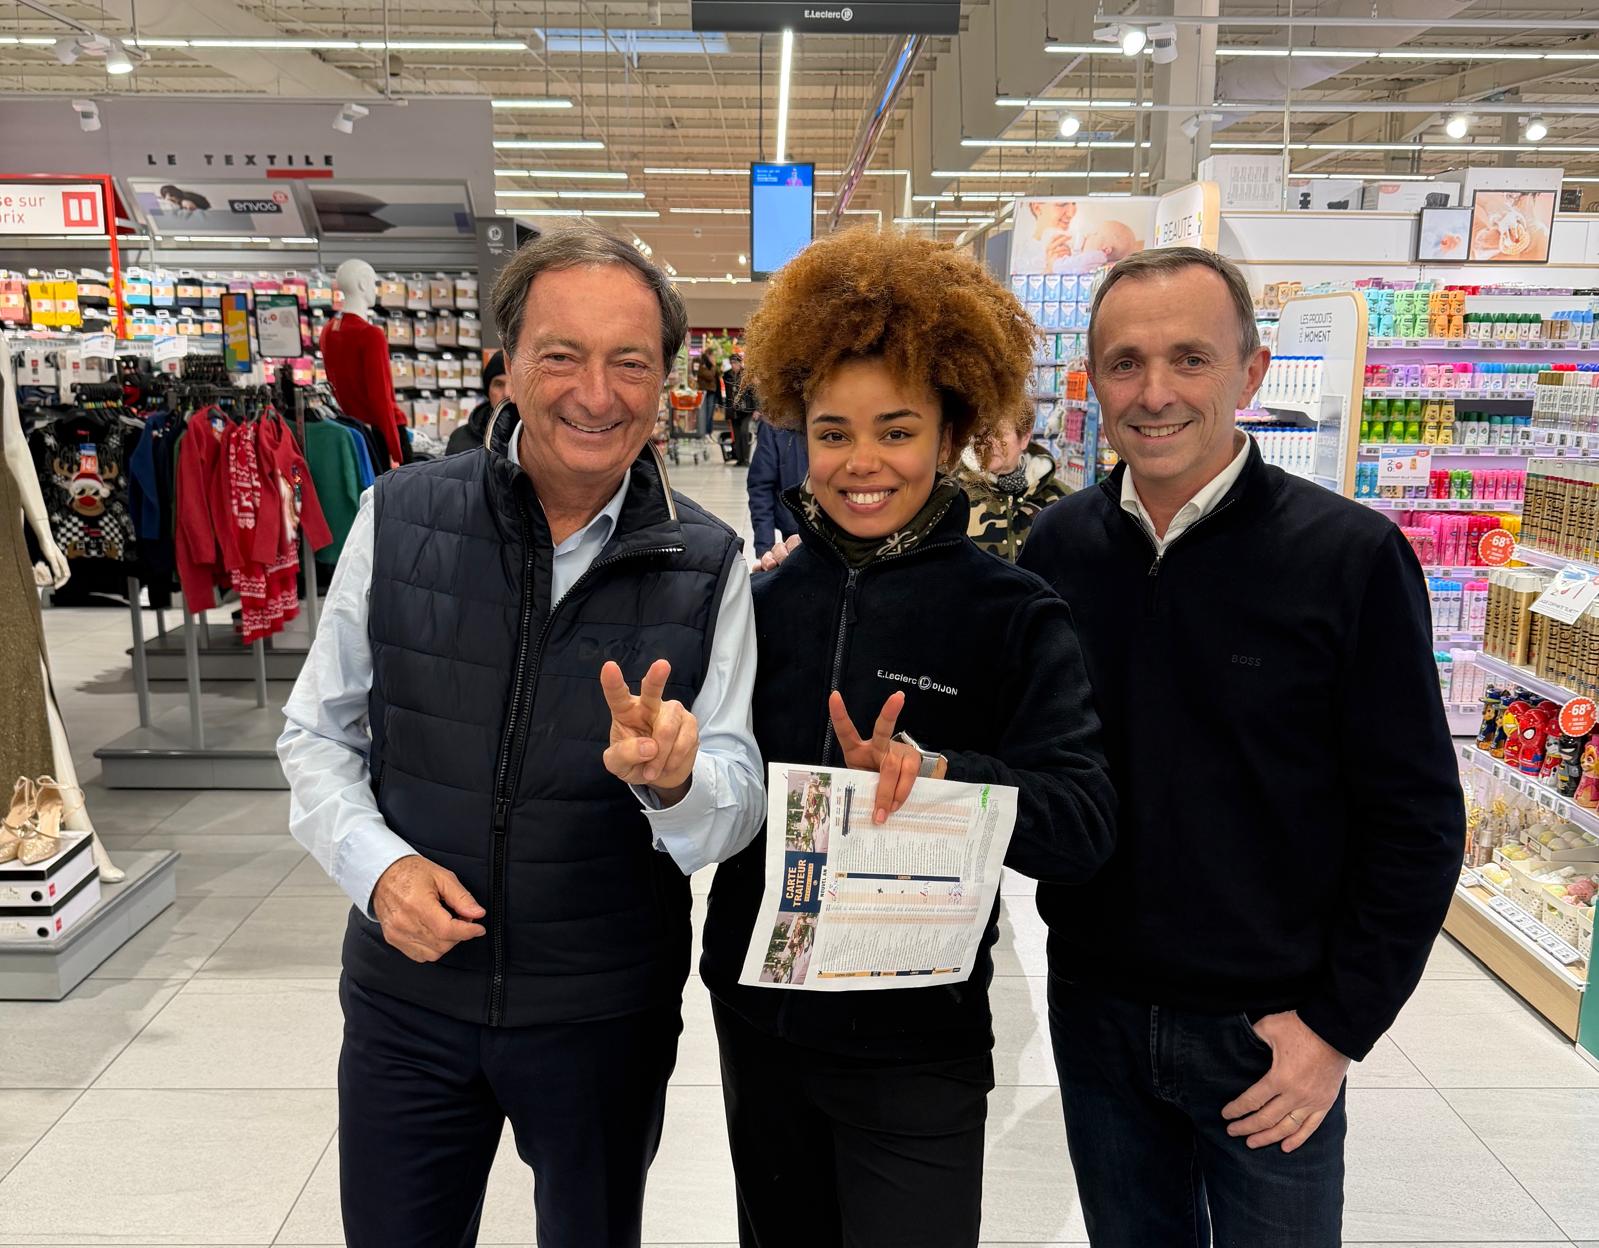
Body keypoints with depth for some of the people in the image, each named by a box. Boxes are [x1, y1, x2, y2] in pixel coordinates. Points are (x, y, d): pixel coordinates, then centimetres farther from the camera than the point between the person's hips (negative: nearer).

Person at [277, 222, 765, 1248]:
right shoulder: (400, 518, -7)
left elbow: (736, 808, -8)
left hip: (609, 1011, 0)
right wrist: (377, 864, -15)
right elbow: (318, 735, 2)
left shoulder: (708, 565, -8)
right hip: (408, 998, 0)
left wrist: (673, 780, -31)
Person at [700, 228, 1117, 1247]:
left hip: (916, 1048, -4)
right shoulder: (763, 601, -2)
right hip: (759, 1020, 4)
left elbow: (1084, 822, -19)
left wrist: (927, 771, -34)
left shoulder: (1014, 616, -11)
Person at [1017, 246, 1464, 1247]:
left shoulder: (1352, 556, -13)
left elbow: (1417, 820, -9)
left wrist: (1341, 1025, -9)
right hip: (1095, 1010, 3)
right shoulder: (1058, 547, -3)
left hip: (1267, 1030, -3)